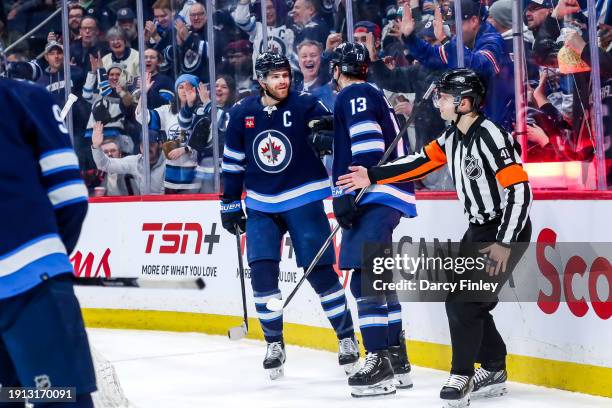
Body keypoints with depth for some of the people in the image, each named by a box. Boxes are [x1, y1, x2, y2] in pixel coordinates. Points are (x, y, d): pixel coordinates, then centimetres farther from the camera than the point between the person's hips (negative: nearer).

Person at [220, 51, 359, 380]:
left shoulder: (307, 107, -9)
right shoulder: (242, 114, 1)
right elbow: (232, 161, 10)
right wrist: (230, 203, 11)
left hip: (303, 201, -3)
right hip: (260, 207, 3)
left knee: (320, 271, -4)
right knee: (262, 272, -6)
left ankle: (347, 338, 8)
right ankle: (274, 344, 7)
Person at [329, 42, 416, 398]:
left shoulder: (354, 95, -7)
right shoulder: (373, 95, 24)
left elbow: (368, 147, -18)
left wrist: (348, 195, -20)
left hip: (377, 196, -11)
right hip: (386, 197, 11)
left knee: (366, 279, -15)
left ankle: (380, 364, -20)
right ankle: (398, 362, 21)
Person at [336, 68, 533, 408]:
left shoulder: (490, 137, -23)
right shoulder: (453, 137, 6)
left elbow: (520, 189, -26)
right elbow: (421, 162, 13)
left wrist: (504, 244, -27)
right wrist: (372, 176, 9)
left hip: (509, 229, -10)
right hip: (480, 228, 10)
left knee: (463, 301, -12)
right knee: (463, 299, 12)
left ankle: (462, 377, 0)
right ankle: (494, 371, 22)